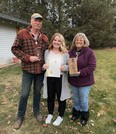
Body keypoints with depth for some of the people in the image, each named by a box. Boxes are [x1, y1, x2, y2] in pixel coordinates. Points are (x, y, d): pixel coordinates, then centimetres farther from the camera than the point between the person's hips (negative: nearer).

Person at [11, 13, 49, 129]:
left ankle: (36, 112, 37)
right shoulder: (22, 34, -5)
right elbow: (14, 49, -6)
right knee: (24, 94, 4)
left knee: (37, 92, 16)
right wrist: (28, 58, -16)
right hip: (28, 69, -3)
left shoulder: (44, 38, 6)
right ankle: (20, 116, 26)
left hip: (40, 70, 4)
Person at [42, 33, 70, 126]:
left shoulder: (65, 53, -4)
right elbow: (44, 64, 12)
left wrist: (65, 67, -22)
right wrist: (43, 66, -10)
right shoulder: (47, 52, 4)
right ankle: (50, 114, 42)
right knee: (50, 97, 18)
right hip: (49, 78, 3)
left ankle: (60, 116, 35)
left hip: (60, 79, -2)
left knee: (61, 97, 11)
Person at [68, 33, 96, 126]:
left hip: (85, 81, -4)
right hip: (73, 81, 4)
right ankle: (76, 113, 44)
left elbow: (92, 66, -18)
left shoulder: (89, 52, -12)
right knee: (75, 100, 20)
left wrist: (80, 72, -26)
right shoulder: (71, 52, 1)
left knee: (83, 101, 10)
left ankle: (84, 117, 36)